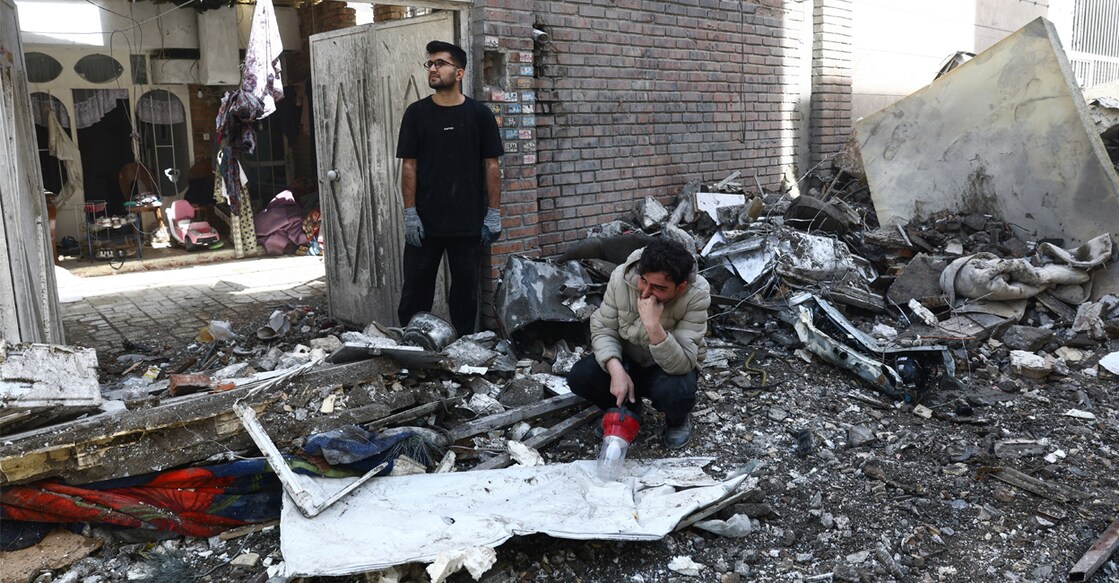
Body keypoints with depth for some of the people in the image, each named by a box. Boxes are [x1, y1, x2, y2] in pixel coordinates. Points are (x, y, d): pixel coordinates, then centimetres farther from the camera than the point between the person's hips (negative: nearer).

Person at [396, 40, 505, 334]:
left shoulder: (480, 114, 3)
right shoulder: (416, 113, 4)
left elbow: (491, 166, 4)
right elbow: (409, 165, 2)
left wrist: (494, 213, -2)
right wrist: (410, 213, -5)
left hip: (469, 223, 0)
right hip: (425, 222, 0)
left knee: (465, 293, 8)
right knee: (415, 292, 4)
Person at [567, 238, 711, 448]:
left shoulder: (696, 295, -30)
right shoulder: (622, 277, -23)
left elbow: (682, 364, -34)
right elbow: (603, 329, -13)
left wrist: (653, 325, -49)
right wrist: (616, 370, -31)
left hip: (672, 367, -3)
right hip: (627, 360, 3)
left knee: (674, 391, -37)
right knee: (579, 377, -22)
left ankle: (678, 420, 3)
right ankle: (628, 408, 10)